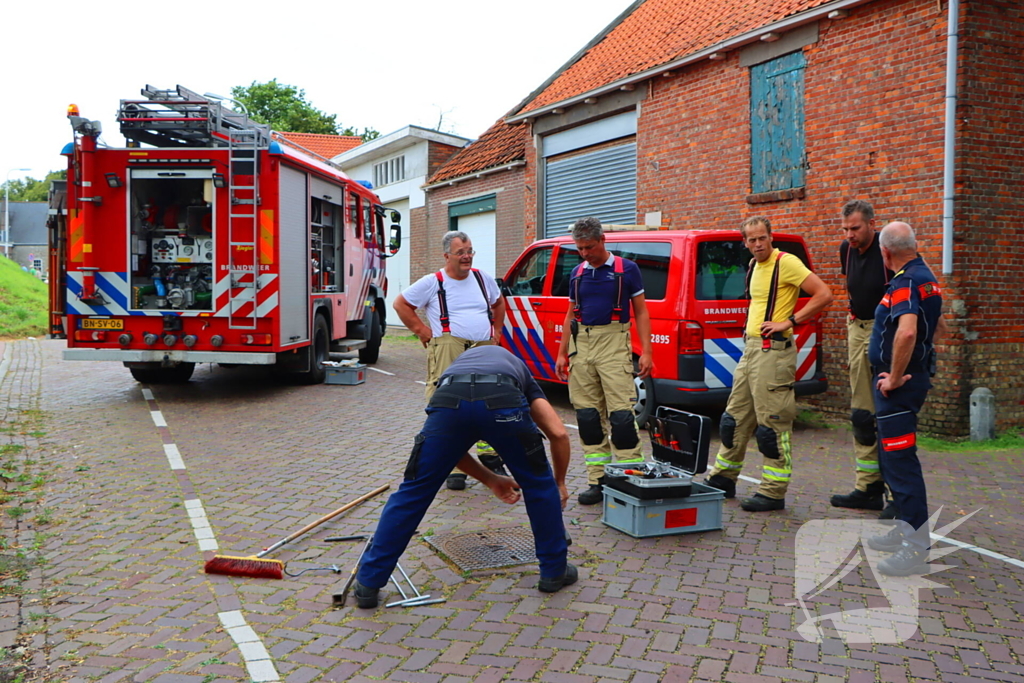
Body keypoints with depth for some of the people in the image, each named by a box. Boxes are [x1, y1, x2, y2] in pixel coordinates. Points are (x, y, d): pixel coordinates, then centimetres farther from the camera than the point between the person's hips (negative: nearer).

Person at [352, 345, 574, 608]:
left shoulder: (459, 364, 44)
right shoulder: (520, 372, 41)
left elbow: (449, 450, 38)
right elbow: (559, 434, 26)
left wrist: (491, 480, 48)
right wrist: (559, 483, 42)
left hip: (449, 399, 1)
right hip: (503, 402, -1)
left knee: (413, 492, 17)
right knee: (539, 485, 25)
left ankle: (368, 583, 22)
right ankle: (554, 571, 36)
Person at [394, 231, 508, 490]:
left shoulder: (482, 278, 14)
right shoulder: (432, 282, 1)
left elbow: (499, 303, 31)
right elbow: (401, 304, 7)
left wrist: (496, 330, 19)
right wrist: (421, 330, 1)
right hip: (449, 350, -4)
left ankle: (491, 460, 20)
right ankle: (454, 468, 3)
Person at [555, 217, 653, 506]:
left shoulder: (627, 269, 0)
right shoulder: (577, 273, 13)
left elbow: (641, 312, 1)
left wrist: (646, 352, -8)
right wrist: (562, 353, 12)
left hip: (614, 344, -5)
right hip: (581, 345, 5)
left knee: (621, 413, -10)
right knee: (588, 415, 5)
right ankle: (597, 480, 12)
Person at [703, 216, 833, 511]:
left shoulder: (786, 263, -11)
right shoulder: (754, 265, 15)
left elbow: (824, 294, -18)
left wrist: (789, 322, -18)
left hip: (774, 351, -9)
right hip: (750, 348, 9)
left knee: (772, 424, -5)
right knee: (735, 418, 16)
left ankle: (773, 493, 4)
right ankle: (722, 479, 28)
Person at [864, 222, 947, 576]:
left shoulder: (905, 283, -19)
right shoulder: (926, 278, 14)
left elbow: (906, 332, -35)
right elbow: (937, 327, 28)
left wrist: (895, 377, -24)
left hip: (899, 384, -11)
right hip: (914, 376, 11)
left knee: (900, 461, -8)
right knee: (892, 457, 19)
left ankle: (916, 548, -4)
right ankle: (907, 529, 29)